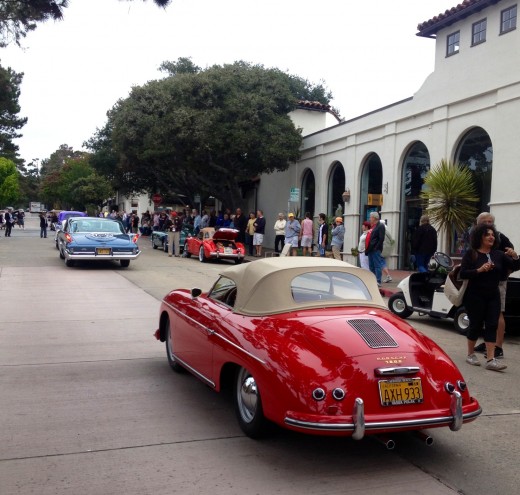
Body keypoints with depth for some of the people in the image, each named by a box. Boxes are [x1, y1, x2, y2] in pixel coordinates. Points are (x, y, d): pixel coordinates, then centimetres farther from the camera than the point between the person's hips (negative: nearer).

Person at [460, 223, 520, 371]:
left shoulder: (498, 254, 7)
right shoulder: (471, 254, -5)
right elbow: (463, 274, -12)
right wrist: (480, 270, -24)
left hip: (493, 296, 4)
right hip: (475, 296, -4)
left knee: (492, 326, -3)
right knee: (476, 325, 3)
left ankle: (490, 360, -5)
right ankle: (470, 355, 22)